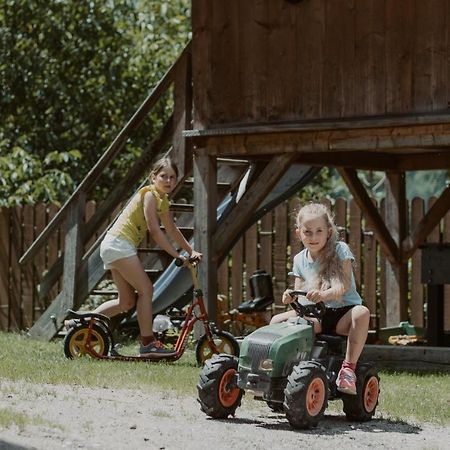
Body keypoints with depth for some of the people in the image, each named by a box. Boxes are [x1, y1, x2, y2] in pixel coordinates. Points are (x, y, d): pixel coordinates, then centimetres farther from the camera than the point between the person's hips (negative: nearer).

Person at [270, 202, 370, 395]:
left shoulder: (340, 250, -5)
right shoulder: (300, 260, 10)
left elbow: (344, 287, -17)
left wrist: (323, 294, -38)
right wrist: (292, 297, -19)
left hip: (343, 315, -4)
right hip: (316, 316, 4)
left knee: (362, 313, -38)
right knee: (277, 320, -15)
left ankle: (349, 367, -36)